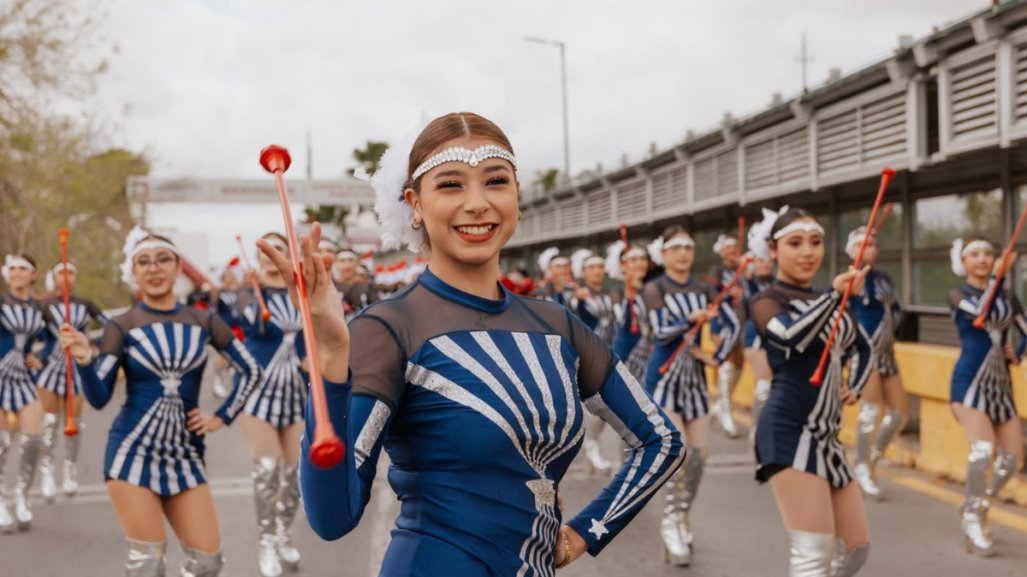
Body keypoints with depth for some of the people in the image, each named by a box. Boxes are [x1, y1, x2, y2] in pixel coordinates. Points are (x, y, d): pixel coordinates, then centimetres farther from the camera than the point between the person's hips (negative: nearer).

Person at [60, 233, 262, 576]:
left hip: (185, 452, 3)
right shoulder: (121, 326, -1)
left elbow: (250, 371, 14)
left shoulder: (203, 321, 6)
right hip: (133, 450, -3)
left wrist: (221, 418, 7)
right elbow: (99, 398, -5)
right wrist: (84, 360, -22)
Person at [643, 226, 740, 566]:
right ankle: (671, 525, -2)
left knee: (698, 455, 5)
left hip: (694, 376, 5)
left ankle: (684, 520, 22)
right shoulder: (654, 289, -6)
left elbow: (733, 325, 9)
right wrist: (691, 320, -33)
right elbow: (661, 333, -17)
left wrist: (717, 358, -2)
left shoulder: (704, 291, 8)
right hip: (664, 376, -5)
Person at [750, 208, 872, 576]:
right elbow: (792, 336, -28)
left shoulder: (827, 301, 17)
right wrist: (836, 295, -36)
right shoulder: (767, 302, -5)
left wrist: (854, 388, 14)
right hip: (789, 434, -8)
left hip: (826, 436, 8)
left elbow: (861, 348, 32)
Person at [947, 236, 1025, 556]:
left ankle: (980, 510, 25)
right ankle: (972, 518, -6)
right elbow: (982, 314, -22)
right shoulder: (958, 295, -2)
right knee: (983, 448, -23)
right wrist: (998, 277, -20)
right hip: (970, 383, -5)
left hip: (1000, 384, 5)